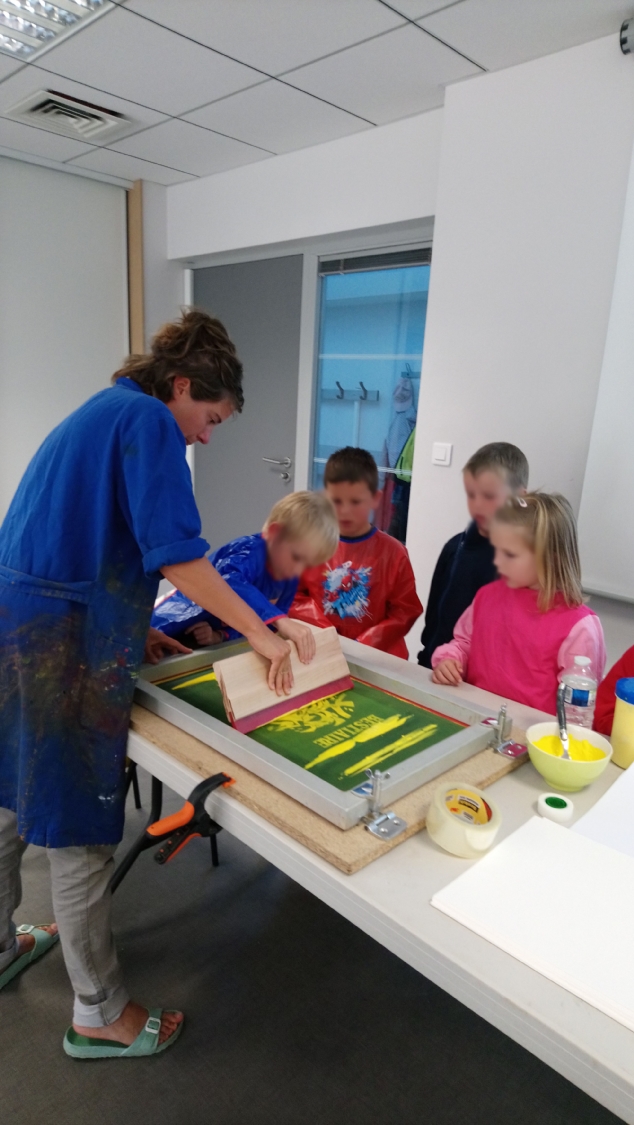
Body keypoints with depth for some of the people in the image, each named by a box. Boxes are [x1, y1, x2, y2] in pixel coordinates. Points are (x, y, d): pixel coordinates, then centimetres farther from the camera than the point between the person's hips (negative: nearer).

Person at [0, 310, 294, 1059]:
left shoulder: (96, 415, 20)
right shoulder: (149, 421, -10)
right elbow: (176, 555, -21)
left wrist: (131, 634, 18)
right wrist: (260, 633, -14)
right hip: (63, 651, -10)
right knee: (81, 835, 4)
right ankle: (99, 1016, 23)